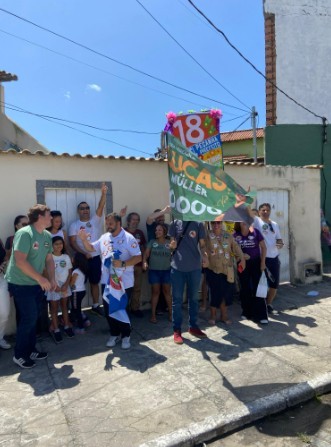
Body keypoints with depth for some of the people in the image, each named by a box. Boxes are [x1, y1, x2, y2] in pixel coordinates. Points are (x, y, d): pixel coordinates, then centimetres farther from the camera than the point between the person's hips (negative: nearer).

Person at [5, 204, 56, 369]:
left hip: (36, 284, 8)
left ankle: (30, 350, 29)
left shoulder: (47, 236, 4)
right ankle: (19, 355, 14)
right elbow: (20, 261, -26)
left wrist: (52, 279, -2)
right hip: (20, 284, -8)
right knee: (29, 318, -4)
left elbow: (49, 259, 11)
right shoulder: (24, 233, -21)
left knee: (33, 318, 14)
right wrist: (41, 279, -24)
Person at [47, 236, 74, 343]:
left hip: (65, 285, 4)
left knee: (64, 306, 13)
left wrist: (66, 285, -7)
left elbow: (70, 272, 4)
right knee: (54, 308, 4)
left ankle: (67, 326, 22)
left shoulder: (66, 257, 3)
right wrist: (54, 285, -14)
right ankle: (56, 329, 11)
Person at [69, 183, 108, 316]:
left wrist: (103, 194, -25)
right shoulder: (74, 225, -2)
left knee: (94, 282, 14)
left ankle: (96, 306, 27)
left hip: (95, 258, 3)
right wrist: (84, 253, -19)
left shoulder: (95, 220, 4)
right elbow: (72, 242, -8)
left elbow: (101, 207, -11)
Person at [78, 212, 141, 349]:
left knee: (122, 309, 4)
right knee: (108, 310, 13)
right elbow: (91, 248, 14)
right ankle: (114, 334, 31)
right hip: (107, 281, 6)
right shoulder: (104, 238, 7)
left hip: (124, 283, -5)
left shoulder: (128, 238, -11)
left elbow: (138, 257, -16)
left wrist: (123, 264, -29)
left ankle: (126, 335, 24)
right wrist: (84, 240, -5)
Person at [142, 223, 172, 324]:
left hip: (166, 270, 0)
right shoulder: (152, 242, 2)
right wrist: (144, 262, -22)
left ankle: (170, 313, 18)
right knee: (155, 292, 4)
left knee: (167, 291, 8)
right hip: (154, 270, 0)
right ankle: (153, 314, 13)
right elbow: (146, 253, -4)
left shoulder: (169, 243, 2)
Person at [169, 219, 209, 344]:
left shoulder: (198, 224, 1)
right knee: (177, 299, 5)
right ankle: (177, 330, 17)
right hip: (177, 267, -1)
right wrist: (172, 245, -18)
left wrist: (205, 256, -17)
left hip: (195, 267, 1)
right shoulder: (175, 223, 1)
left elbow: (202, 245, 2)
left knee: (194, 298, 13)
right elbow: (172, 245, 5)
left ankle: (193, 326, 29)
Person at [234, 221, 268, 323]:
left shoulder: (255, 232, -6)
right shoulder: (235, 235, -3)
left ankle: (261, 315, 4)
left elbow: (263, 247, -1)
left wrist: (263, 262, -6)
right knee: (245, 289, 11)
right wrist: (241, 255, -13)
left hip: (256, 263, -2)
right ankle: (247, 312, 25)